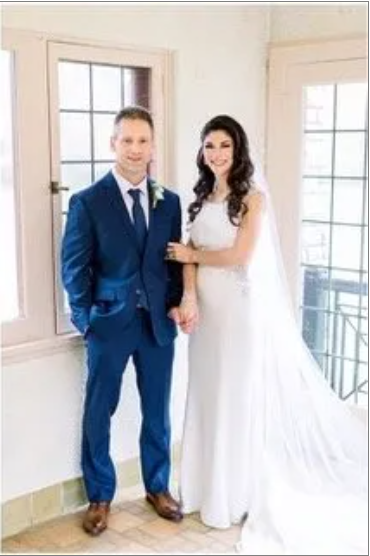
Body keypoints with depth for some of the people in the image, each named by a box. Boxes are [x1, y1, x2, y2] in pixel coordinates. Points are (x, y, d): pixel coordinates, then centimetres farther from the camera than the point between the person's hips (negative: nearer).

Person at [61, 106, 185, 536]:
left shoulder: (169, 201, 5)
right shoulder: (87, 202, -6)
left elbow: (175, 260, 10)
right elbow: (73, 268, -5)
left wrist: (175, 303, -2)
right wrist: (86, 319, -8)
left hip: (158, 322, 3)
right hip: (109, 323, -3)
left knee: (157, 411, 15)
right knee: (99, 413, 10)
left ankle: (158, 487, 35)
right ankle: (99, 496, 28)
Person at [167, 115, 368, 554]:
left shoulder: (252, 196, -8)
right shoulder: (202, 198, 10)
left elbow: (240, 256, -16)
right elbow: (191, 255, 4)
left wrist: (192, 255, -3)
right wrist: (189, 296, -14)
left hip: (242, 307, -6)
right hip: (208, 308, 6)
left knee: (242, 396, 3)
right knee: (210, 396, 12)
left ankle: (245, 494, 18)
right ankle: (214, 486, 27)